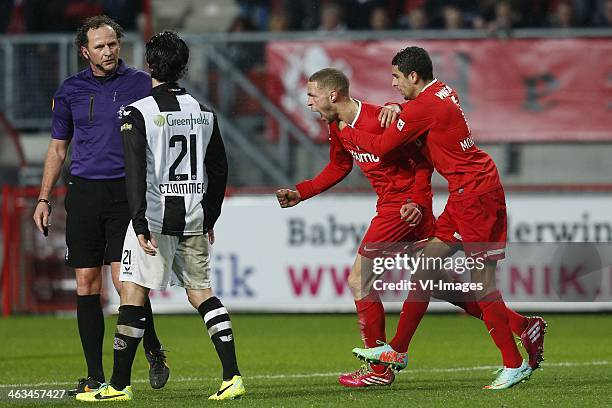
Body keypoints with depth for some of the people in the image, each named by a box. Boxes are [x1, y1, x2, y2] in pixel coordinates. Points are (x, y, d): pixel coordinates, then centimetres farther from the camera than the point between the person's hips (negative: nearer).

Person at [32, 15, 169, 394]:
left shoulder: (141, 84, 1)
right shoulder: (71, 90, 9)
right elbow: (58, 148, 17)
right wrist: (44, 198, 12)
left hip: (125, 192, -3)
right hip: (84, 193, 3)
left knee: (125, 281, -12)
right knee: (87, 284, 1)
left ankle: (153, 350, 13)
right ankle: (95, 376, 7)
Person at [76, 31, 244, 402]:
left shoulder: (138, 113, -9)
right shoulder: (203, 112, 8)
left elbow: (136, 173, -17)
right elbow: (219, 170, 14)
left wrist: (140, 225, -20)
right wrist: (209, 218, 24)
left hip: (155, 216, -5)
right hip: (194, 217, 5)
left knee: (132, 294, -1)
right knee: (201, 293, 12)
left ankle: (120, 384, -1)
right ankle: (232, 376, 3)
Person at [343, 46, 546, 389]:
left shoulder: (423, 107, -16)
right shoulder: (443, 92, 12)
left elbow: (381, 147, -9)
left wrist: (347, 131, 7)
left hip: (475, 193, -10)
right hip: (464, 194, 10)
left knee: (482, 282, -9)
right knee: (427, 263, 11)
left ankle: (515, 364, -5)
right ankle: (398, 350, 16)